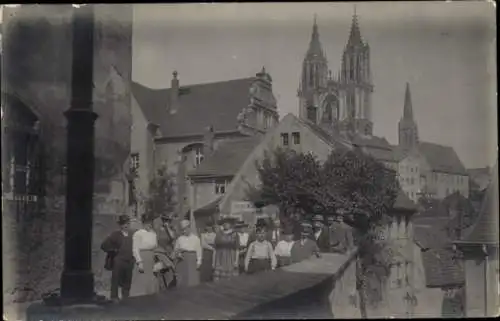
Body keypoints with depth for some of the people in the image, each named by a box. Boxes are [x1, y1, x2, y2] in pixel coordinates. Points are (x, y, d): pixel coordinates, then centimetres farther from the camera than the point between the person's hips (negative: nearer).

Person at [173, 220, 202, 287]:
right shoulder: (179, 239, 8)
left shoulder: (196, 238, 3)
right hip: (182, 261, 2)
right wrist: (178, 254, -9)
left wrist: (198, 262, -5)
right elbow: (175, 250, 12)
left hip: (192, 260, -2)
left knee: (193, 280, -5)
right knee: (182, 280, -1)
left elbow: (199, 251, 2)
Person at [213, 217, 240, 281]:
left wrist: (236, 261, -7)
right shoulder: (219, 235, 11)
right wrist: (213, 262, 7)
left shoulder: (234, 234, 6)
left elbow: (237, 249, 2)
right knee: (218, 281, -6)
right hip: (220, 262, 2)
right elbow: (215, 249, 11)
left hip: (231, 261, -2)